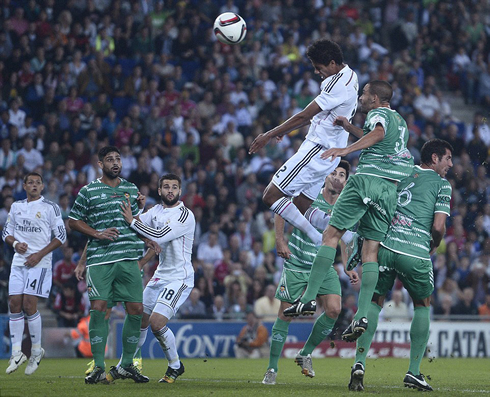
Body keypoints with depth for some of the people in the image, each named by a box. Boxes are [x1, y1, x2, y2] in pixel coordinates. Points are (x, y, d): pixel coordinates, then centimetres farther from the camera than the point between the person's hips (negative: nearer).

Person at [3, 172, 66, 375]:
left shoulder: (50, 208, -1)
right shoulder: (16, 206, 13)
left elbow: (61, 236, -3)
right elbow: (6, 232, 19)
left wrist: (40, 254, -11)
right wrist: (15, 243, -5)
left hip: (40, 263, -5)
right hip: (18, 261, 5)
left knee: (29, 305, -12)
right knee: (14, 304, -3)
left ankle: (36, 350, 4)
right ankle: (17, 353, 2)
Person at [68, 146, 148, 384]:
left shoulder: (131, 189, 15)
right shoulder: (89, 192, 4)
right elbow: (73, 221, 7)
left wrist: (140, 206, 4)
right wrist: (97, 233, -6)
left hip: (129, 258, 4)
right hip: (99, 259, -3)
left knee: (136, 309, -1)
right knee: (98, 308, -11)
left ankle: (127, 364, 13)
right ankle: (98, 367, -4)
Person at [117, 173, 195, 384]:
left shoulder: (185, 216, -15)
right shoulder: (156, 210, 9)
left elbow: (160, 236, -25)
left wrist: (133, 221, -23)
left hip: (180, 278, -7)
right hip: (160, 276, 7)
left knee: (157, 322, -19)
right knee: (140, 321, 6)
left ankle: (175, 366, 2)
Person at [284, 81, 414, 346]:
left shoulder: (378, 113, 1)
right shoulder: (400, 121, 26)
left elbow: (378, 134, -23)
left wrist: (346, 150, -35)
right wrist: (350, 128, 38)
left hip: (367, 179, -7)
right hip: (391, 189, 7)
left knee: (331, 234, -3)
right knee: (371, 249, 2)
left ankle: (309, 298, -10)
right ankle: (361, 315, -9)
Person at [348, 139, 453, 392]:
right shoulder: (442, 184, 8)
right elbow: (438, 227, -1)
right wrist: (433, 247, 18)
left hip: (384, 246, 3)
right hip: (416, 253, -3)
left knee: (374, 302, 14)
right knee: (422, 305, 19)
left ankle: (359, 363, -5)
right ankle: (414, 372, 13)